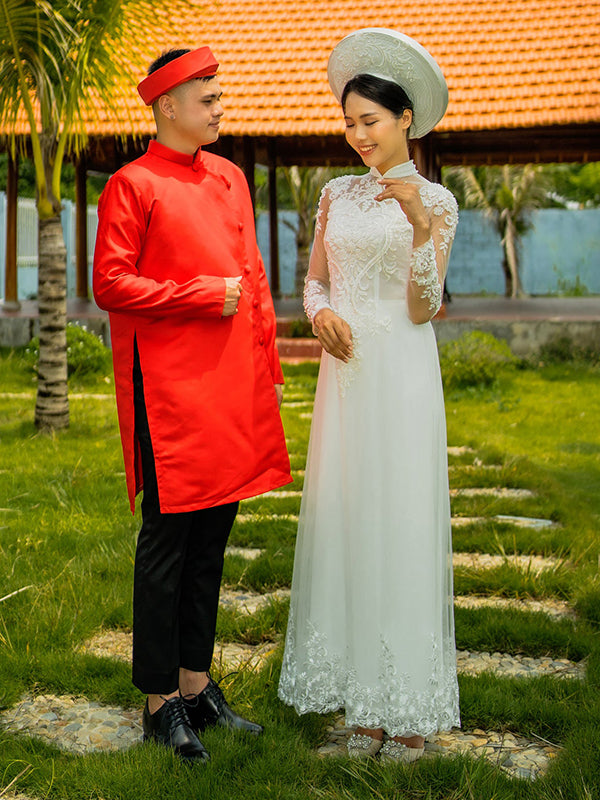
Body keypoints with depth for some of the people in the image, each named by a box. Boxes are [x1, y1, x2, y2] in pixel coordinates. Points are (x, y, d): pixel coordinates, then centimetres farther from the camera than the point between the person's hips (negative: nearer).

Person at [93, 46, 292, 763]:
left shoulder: (230, 178, 15)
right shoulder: (131, 185, -5)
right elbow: (110, 286, -10)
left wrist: (267, 368, 13)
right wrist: (206, 297, -12)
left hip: (233, 385, 7)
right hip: (168, 389, -7)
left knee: (212, 539, 12)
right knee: (167, 540, 0)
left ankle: (196, 684, 25)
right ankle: (160, 702, 13)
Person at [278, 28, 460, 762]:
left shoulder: (436, 202, -1)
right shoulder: (337, 195, 11)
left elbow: (423, 308, -8)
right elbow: (314, 280, 14)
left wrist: (418, 225, -21)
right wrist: (322, 314, -8)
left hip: (402, 374, -4)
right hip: (344, 372, 4)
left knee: (405, 524, -2)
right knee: (346, 522, 6)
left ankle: (413, 702, 10)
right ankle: (365, 696, 18)